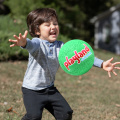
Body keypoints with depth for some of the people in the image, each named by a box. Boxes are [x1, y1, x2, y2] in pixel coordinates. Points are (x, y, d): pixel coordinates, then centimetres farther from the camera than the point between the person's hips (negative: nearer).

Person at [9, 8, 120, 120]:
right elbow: (32, 45, -41)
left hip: (50, 89, 6)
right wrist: (24, 43, -69)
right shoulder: (37, 43, -17)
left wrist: (102, 64, -19)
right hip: (32, 90, -6)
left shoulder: (61, 46, -1)